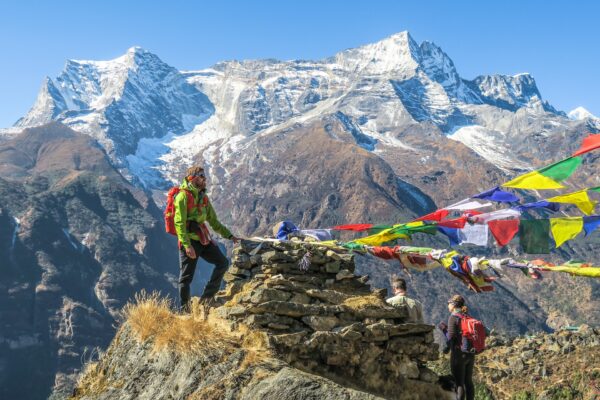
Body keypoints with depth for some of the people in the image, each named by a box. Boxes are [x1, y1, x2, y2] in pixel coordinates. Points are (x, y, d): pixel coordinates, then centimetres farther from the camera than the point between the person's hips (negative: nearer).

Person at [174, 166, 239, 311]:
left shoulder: (203, 198, 16)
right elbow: (179, 223, -17)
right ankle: (184, 310, 10)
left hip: (203, 240, 8)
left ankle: (207, 297, 5)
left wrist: (229, 236, 16)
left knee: (223, 262, -1)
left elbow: (214, 222, 22)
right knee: (186, 277, -2)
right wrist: (187, 245, -25)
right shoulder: (183, 196, -10)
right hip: (189, 241, -8)